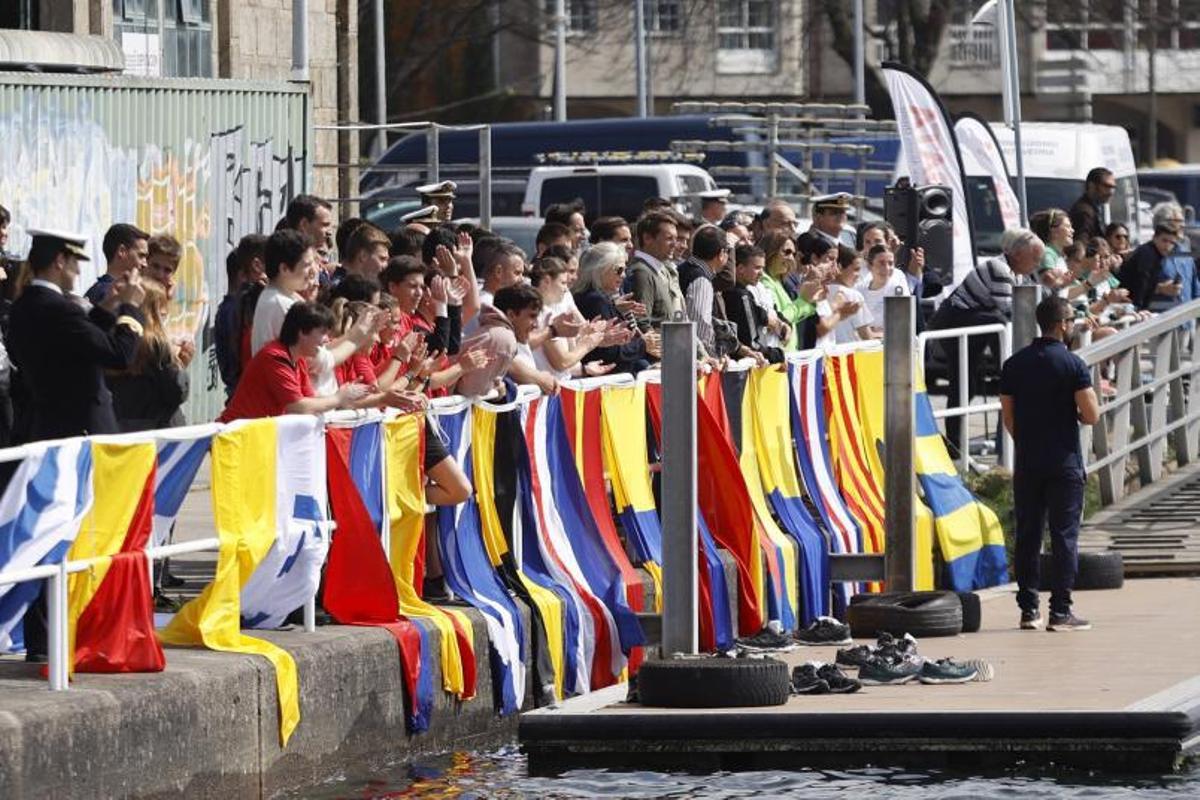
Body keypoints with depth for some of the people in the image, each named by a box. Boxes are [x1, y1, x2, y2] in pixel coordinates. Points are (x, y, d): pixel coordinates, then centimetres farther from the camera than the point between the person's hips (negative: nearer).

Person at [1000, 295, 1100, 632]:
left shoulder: (1014, 365, 4)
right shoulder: (1073, 365, -10)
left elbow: (1008, 418, 8)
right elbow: (1091, 415, -14)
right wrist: (1075, 412, 8)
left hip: (1027, 465, 4)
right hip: (1064, 464, -4)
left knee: (1027, 537, 9)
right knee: (1064, 537, 0)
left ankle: (1029, 609, 10)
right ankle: (1060, 611, -2)